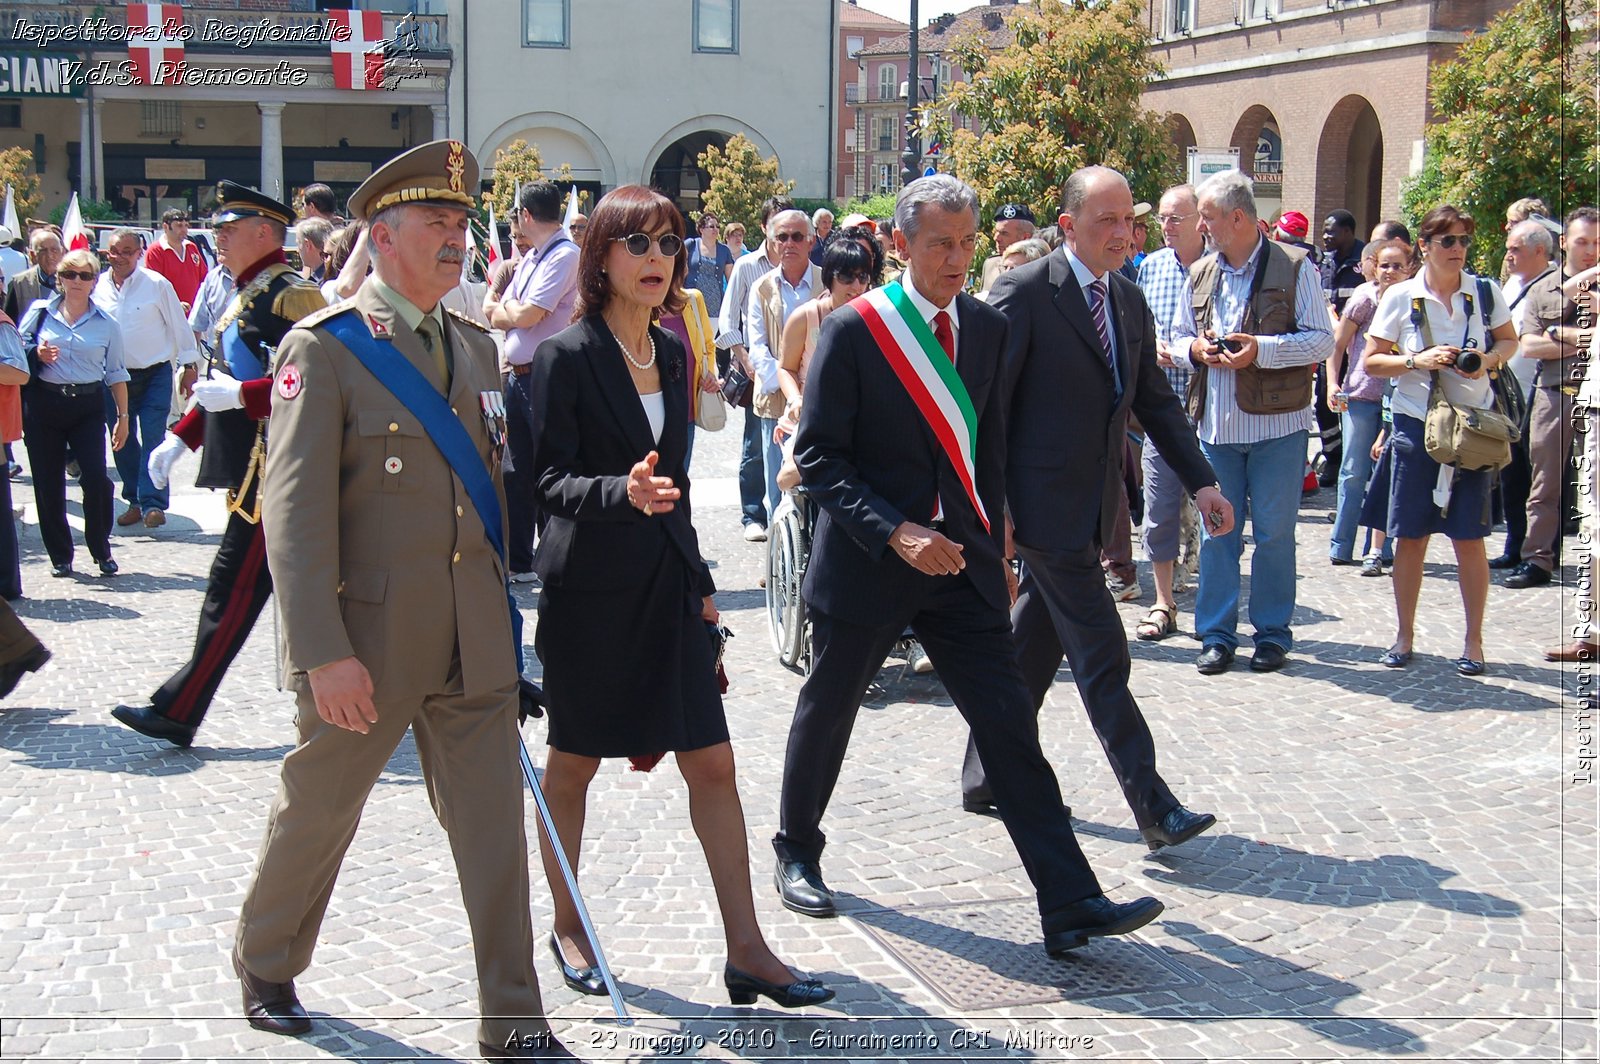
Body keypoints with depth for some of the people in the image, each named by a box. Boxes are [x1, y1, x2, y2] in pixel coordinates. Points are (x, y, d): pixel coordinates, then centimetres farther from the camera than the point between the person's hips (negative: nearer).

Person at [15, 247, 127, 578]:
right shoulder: (39, 313, 6)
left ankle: (102, 551, 5)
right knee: (48, 484, 2)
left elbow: (116, 373, 10)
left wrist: (123, 417, 7)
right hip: (44, 402, 1)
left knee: (96, 478, -13)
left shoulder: (106, 324, 6)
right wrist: (36, 356, -10)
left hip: (88, 406, -1)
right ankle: (60, 556, 14)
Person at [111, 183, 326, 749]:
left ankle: (178, 710, 1)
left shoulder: (290, 294, -13)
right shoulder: (248, 296, 17)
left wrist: (240, 396, -22)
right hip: (254, 470, 10)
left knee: (235, 588, -4)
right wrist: (180, 437, 17)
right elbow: (225, 383, 24)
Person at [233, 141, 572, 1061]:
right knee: (318, 814, 14)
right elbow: (294, 511, -15)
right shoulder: (325, 348, -10)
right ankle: (266, 970, 39)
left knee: (495, 829, 4)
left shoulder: (476, 346, 10)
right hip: (368, 641, -5)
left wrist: (503, 612, 13)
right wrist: (325, 653, -20)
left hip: (475, 642, 5)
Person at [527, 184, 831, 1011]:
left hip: (666, 584, 6)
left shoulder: (672, 354, 10)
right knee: (574, 763, 9)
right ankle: (566, 928, 28)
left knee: (712, 762, 1)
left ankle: (745, 950, 6)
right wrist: (622, 492, -32)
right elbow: (550, 480, -13)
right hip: (590, 586, -5)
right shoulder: (566, 357, -9)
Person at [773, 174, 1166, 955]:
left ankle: (1070, 904, -3)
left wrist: (993, 548, 12)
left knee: (1009, 726, -2)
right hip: (866, 563, -3)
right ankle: (797, 854, 38)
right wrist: (894, 532, -21)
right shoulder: (852, 330, -10)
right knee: (827, 713, 14)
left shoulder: (987, 328, 6)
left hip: (961, 564, 4)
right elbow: (818, 454, -11)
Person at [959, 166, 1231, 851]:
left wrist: (1200, 481, 9)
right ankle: (1154, 808, -2)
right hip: (1044, 505, -8)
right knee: (1102, 659, -6)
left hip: (1091, 506, 8)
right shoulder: (1025, 292, -12)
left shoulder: (1129, 300, 11)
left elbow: (1156, 401, 18)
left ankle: (986, 781, 28)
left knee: (1033, 647, 15)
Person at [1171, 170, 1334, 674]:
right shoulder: (1201, 274, 13)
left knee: (1274, 533, 2)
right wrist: (1195, 347, -3)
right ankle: (1217, 634, 14)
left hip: (1276, 424, -4)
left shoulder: (1293, 267, -3)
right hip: (1216, 424, 4)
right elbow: (1178, 335, 20)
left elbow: (1321, 339, -7)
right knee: (1217, 532, 6)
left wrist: (1260, 349, -19)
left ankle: (1273, 633, 14)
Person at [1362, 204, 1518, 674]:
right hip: (1416, 424, 0)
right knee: (1411, 537, 4)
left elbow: (1509, 340, 13)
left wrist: (1488, 359, -8)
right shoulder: (1401, 297, -3)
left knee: (1469, 538, 1)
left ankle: (1473, 641, 12)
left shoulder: (1485, 292, 0)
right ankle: (1404, 635, 17)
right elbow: (1372, 360, 1)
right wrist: (1418, 361, -15)